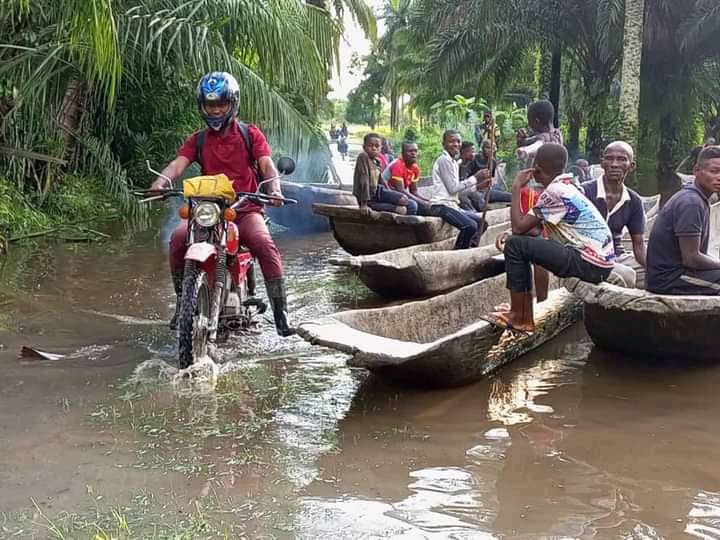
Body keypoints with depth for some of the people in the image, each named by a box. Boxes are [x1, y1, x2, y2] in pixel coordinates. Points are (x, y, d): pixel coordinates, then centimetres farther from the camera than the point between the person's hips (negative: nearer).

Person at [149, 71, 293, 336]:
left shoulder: (250, 134, 8)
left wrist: (275, 188, -28)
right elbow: (178, 164, -3)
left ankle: (280, 311, -24)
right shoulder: (198, 140, 13)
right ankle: (182, 301, -9)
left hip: (245, 208, -2)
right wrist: (160, 181, -26)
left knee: (265, 244, -30)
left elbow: (267, 165, -6)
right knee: (179, 238, -26)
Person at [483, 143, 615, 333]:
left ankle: (517, 317, 0)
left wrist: (516, 188, -6)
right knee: (527, 244, 18)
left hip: (589, 263, -10)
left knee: (515, 245, -10)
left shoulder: (554, 191, -14)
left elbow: (519, 227, -14)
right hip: (601, 261, 10)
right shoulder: (566, 187, 16)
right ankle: (525, 317, 15)